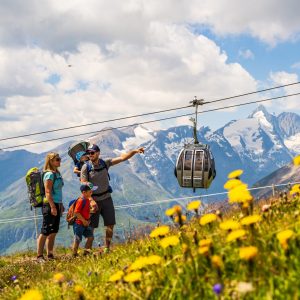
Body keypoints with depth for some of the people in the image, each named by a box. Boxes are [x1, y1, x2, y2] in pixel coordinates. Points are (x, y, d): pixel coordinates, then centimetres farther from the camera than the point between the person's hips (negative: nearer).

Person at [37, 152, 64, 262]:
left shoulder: (57, 173, 15)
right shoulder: (49, 174, -13)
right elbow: (48, 192, -19)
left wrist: (61, 205, 23)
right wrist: (52, 207, -24)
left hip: (56, 204, 9)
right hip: (49, 205, -9)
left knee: (53, 232, 11)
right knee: (45, 231, -7)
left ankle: (50, 255, 17)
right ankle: (39, 256, -4)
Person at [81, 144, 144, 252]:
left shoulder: (105, 163, -2)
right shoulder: (86, 167, -11)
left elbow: (122, 158, -3)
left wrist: (135, 151, -15)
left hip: (106, 198, 3)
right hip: (93, 200, -3)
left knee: (110, 225, 3)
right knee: (91, 227, -1)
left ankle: (107, 249, 15)